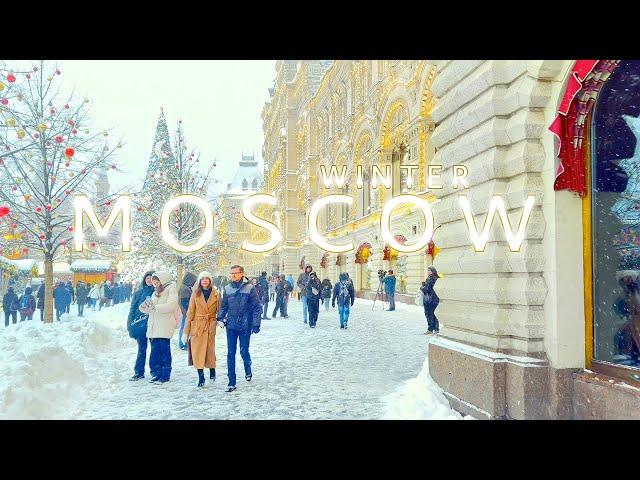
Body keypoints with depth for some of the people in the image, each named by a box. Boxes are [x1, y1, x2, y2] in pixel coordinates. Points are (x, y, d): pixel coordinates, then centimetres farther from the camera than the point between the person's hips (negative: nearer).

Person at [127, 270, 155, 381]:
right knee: (141, 349, 7)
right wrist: (130, 326, 1)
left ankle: (155, 370, 15)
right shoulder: (139, 292, 6)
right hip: (141, 325, 1)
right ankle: (139, 372, 14)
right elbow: (133, 309, 7)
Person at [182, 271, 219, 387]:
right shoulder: (195, 294, 2)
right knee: (198, 351, -2)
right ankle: (201, 378, 7)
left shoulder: (215, 294, 3)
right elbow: (190, 313, 2)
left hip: (210, 326, 0)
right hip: (197, 326, 0)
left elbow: (219, 310, 11)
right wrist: (186, 331, 0)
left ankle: (212, 371, 31)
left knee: (210, 350, 6)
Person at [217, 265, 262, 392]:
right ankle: (231, 382, 11)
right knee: (230, 354, 3)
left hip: (245, 326, -3)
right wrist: (220, 317, 0)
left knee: (244, 351, 5)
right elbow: (224, 306, 15)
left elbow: (257, 307, -6)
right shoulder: (227, 289, 5)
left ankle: (248, 370, 36)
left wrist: (256, 324, -10)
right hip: (231, 326, 3)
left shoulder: (250, 288, -7)